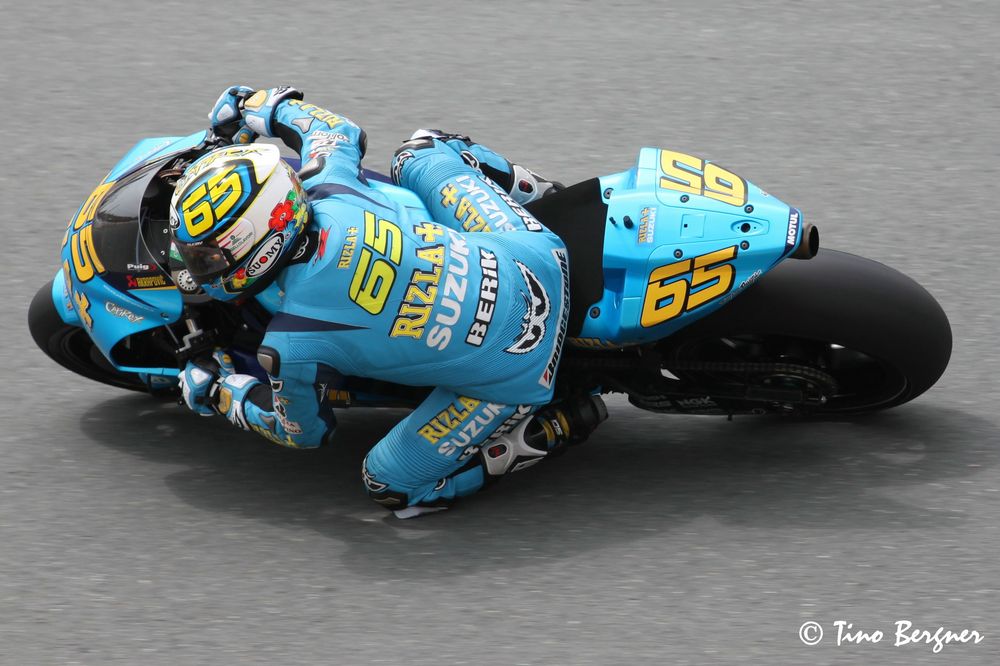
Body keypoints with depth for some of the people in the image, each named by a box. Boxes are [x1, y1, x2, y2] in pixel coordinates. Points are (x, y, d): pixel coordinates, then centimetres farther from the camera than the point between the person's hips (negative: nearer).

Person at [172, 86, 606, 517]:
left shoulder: (290, 346, -22)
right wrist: (263, 106, 31)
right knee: (420, 153, 23)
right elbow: (340, 133, 16)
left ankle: (552, 429, 7)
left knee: (393, 484, 11)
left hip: (515, 373, -6)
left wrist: (219, 393, 16)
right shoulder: (325, 190, -11)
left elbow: (304, 431, 2)